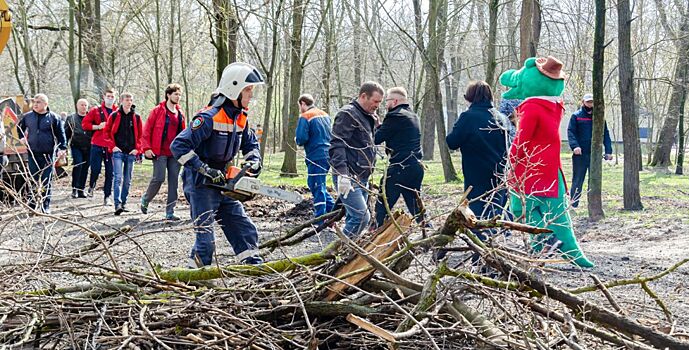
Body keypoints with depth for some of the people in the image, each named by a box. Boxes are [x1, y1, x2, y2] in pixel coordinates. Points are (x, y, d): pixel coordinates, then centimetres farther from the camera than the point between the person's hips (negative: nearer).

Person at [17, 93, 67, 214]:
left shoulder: (54, 117, -3)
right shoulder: (28, 117, 6)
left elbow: (60, 134, -1)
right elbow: (19, 127, 25)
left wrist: (62, 148, -10)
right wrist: (22, 137, 12)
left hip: (48, 154, -2)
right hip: (33, 154, 3)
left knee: (46, 181, 1)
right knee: (33, 180, 5)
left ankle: (45, 206, 8)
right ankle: (32, 205, 12)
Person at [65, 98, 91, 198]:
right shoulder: (71, 118, 12)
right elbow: (66, 133, 12)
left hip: (88, 147, 2)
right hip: (76, 146, -2)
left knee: (85, 168, 4)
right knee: (78, 164, -19)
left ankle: (81, 190, 12)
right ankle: (74, 188, -12)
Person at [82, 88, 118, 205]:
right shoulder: (96, 110, 5)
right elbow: (84, 124, 3)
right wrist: (98, 126, -10)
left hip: (111, 146, 1)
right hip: (97, 145, -1)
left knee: (110, 172, 0)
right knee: (95, 169, -3)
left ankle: (107, 196, 8)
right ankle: (91, 186, 28)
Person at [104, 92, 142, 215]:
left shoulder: (136, 117, 8)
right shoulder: (114, 116, 2)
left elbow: (140, 135, 13)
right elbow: (107, 132, 5)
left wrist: (137, 148, 1)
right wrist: (112, 146, -5)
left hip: (131, 153, 3)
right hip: (118, 152, -3)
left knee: (127, 180, 8)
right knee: (118, 178, -15)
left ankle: (123, 204, 18)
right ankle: (117, 204, -22)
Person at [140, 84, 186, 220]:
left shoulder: (180, 113, 15)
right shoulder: (158, 110, -1)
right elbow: (147, 130, -2)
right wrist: (146, 148, -9)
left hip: (175, 153, 5)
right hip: (160, 152, -5)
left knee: (173, 181, 2)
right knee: (159, 178, -11)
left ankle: (170, 212, 6)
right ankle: (145, 199, 16)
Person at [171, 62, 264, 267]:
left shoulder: (240, 118, 5)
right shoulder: (209, 118, -21)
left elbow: (250, 144, 21)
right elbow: (179, 146, -24)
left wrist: (253, 161, -1)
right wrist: (205, 170, -25)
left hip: (223, 183, 8)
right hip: (201, 186, -8)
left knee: (245, 230, 11)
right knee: (205, 241, -6)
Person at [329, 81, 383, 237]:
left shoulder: (369, 117, 19)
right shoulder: (348, 114, -10)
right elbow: (337, 145, -20)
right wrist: (342, 174, -29)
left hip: (362, 178, 10)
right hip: (349, 178, -10)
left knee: (354, 218, 10)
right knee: (362, 217, -18)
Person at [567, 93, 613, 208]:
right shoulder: (576, 116, 3)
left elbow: (605, 134, 10)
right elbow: (570, 132, -5)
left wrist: (608, 151, 0)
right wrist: (574, 146, -22)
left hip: (595, 154, 2)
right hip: (580, 154, -2)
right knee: (577, 181, 2)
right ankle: (573, 205, 7)